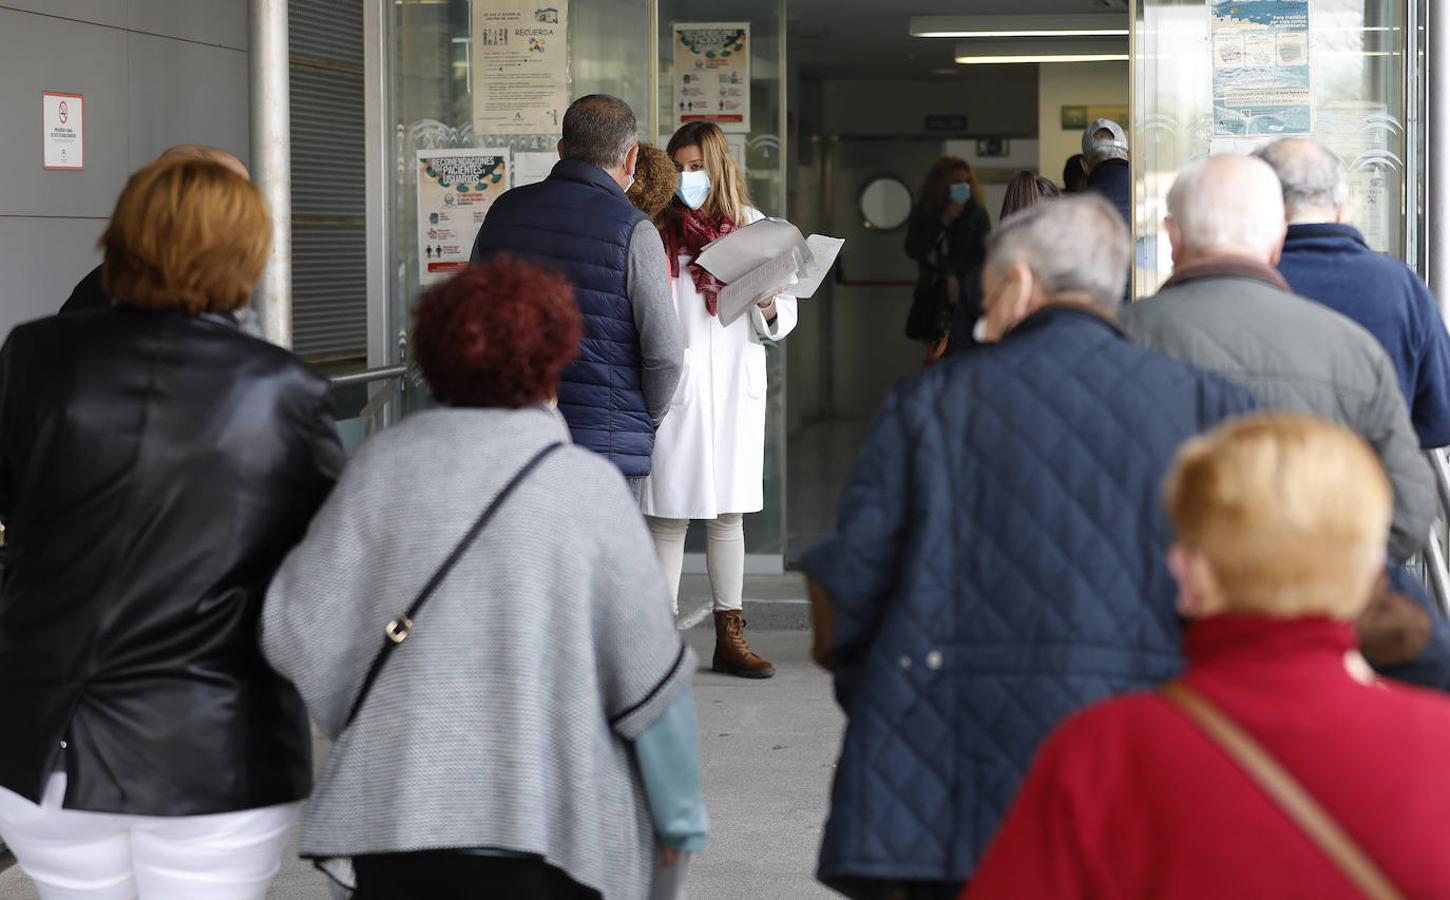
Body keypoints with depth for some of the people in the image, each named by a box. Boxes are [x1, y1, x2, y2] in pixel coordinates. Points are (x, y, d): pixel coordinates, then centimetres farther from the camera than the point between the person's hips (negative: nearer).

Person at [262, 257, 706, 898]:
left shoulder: (386, 464, -1)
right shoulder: (588, 487, -6)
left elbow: (300, 629, -3)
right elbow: (647, 675, -4)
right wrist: (679, 814, 8)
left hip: (397, 807, 2)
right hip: (549, 819, -2)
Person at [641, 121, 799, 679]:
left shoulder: (752, 226, 9)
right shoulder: (656, 232, -1)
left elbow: (784, 319, 11)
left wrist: (769, 308, -10)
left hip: (736, 387, 3)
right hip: (675, 389, -3)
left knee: (729, 512, 10)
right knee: (670, 515, -2)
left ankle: (730, 637, 18)